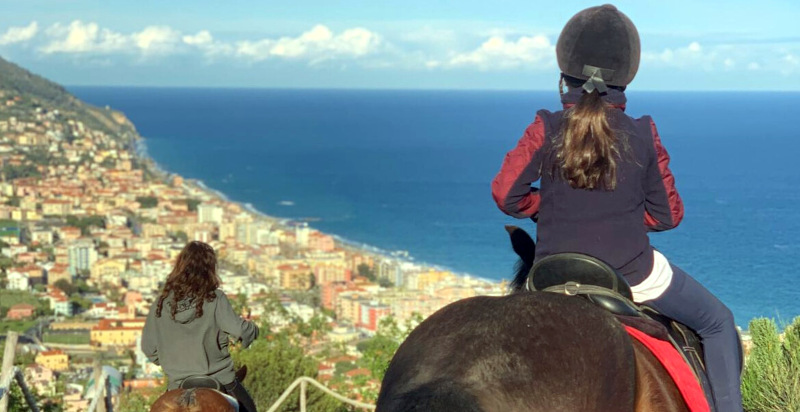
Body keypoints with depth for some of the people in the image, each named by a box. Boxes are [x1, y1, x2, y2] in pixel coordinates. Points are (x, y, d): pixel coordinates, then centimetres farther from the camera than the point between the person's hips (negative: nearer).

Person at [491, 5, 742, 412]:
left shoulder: (546, 130, -9)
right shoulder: (643, 135, -8)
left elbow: (505, 194, -7)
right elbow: (668, 215, -1)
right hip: (635, 277, -1)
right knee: (718, 322, 21)